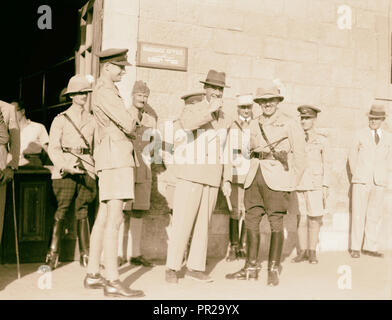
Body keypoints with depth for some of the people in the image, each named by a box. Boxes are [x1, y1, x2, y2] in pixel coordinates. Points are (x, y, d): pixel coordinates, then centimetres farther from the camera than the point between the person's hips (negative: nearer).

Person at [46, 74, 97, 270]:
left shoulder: (92, 120, 16)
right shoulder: (61, 119, 5)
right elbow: (53, 148, -2)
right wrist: (65, 166, -18)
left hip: (87, 169, 3)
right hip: (65, 169, -3)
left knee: (83, 212, 2)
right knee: (62, 210, -7)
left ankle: (85, 256, 5)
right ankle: (53, 255, -2)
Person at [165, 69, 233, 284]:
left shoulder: (225, 119, 13)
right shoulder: (192, 109, -2)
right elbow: (185, 124, -27)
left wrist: (224, 180, 23)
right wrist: (209, 110, -27)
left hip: (212, 178, 5)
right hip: (190, 175, -5)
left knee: (203, 223, 7)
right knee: (182, 222, -5)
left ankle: (195, 267, 15)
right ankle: (172, 268, 3)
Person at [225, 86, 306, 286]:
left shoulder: (289, 124, 0)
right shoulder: (254, 125, 14)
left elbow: (300, 154, 1)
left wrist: (292, 182, -1)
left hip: (277, 179, -5)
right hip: (255, 177, 5)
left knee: (276, 222, -3)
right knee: (251, 220, 5)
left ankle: (274, 270, 7)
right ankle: (251, 268, 14)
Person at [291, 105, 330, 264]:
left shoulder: (322, 140, 2)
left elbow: (326, 165, 3)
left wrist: (325, 187, -3)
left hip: (315, 184, -2)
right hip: (298, 184, 2)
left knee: (314, 218, 0)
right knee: (301, 219, 5)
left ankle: (312, 252, 10)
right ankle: (302, 252, 12)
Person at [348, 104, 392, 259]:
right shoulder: (360, 134, 3)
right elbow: (352, 157, 9)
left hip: (379, 183, 2)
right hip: (361, 182, -2)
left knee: (375, 215, 2)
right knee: (358, 214, -4)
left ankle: (370, 247, 10)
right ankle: (355, 248, 2)